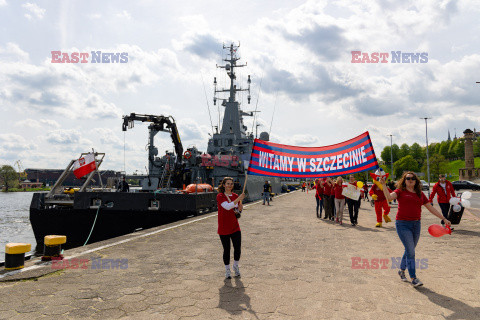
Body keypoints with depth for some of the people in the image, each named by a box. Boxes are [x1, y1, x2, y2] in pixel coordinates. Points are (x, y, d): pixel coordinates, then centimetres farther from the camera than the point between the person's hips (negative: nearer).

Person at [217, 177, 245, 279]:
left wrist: (240, 208, -7)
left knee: (238, 248, -1)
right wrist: (239, 199, -27)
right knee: (227, 250, 5)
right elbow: (227, 206, -24)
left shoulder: (236, 196, 6)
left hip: (235, 227, 4)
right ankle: (227, 270, 26)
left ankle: (236, 266, 28)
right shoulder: (220, 196, -8)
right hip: (224, 228, -4)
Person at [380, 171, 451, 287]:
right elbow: (389, 197, -19)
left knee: (410, 250, 14)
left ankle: (402, 270, 34)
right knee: (410, 251, -9)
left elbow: (431, 208, 18)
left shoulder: (420, 194, 13)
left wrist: (444, 219, 17)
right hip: (403, 224, -5)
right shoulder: (400, 191, 0)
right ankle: (413, 278, -2)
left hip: (416, 225, 5)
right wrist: (384, 185, -28)